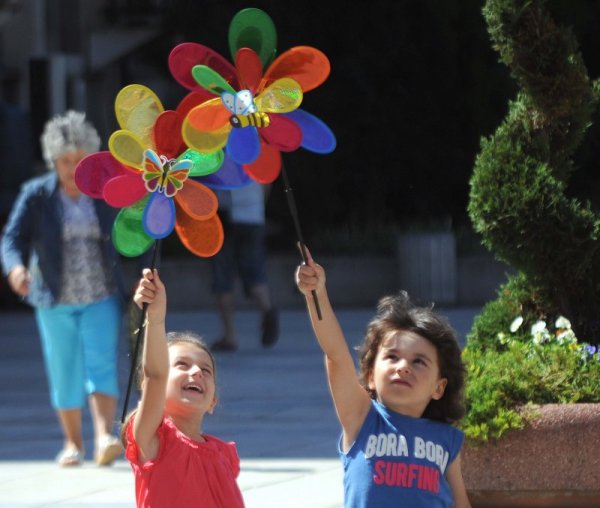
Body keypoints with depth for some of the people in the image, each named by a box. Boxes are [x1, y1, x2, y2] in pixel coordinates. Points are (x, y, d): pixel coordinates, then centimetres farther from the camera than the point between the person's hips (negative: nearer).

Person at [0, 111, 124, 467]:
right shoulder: (36, 195, -6)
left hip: (101, 298, 0)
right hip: (56, 300, 0)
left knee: (101, 366, -14)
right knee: (65, 373, 7)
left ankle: (104, 438, -26)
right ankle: (73, 442, 22)